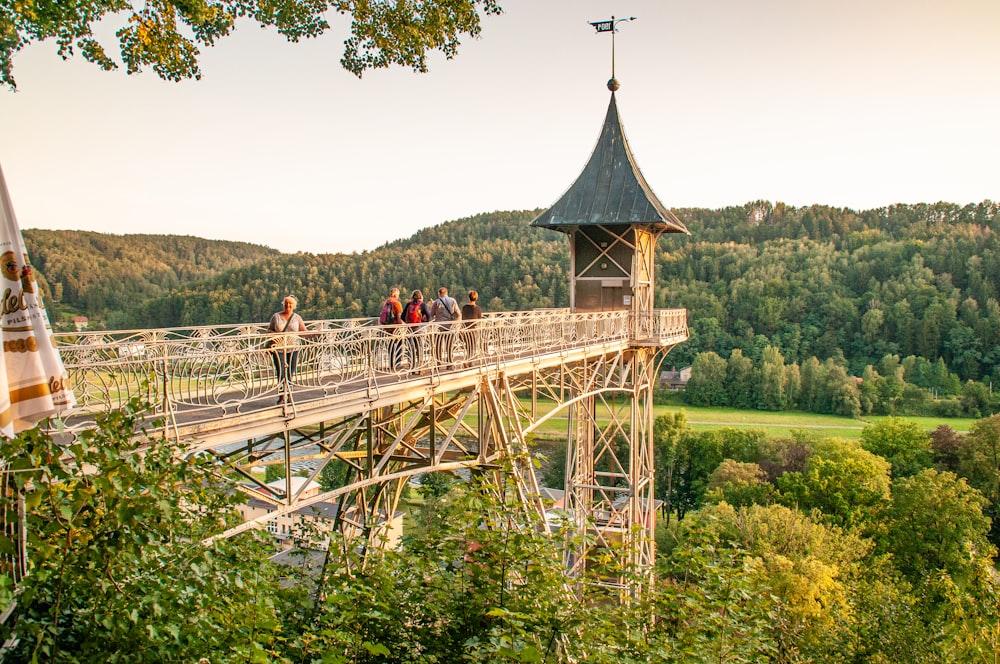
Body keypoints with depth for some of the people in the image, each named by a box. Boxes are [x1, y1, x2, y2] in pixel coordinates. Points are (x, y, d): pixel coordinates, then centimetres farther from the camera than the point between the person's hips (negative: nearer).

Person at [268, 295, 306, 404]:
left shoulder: (297, 318, 6)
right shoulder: (276, 316, 5)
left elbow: (304, 332, 8)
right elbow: (269, 330, 10)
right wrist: (274, 334, -12)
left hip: (293, 348, 1)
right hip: (278, 348, -1)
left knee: (290, 373, 4)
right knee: (280, 373, -7)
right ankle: (281, 397, 0)